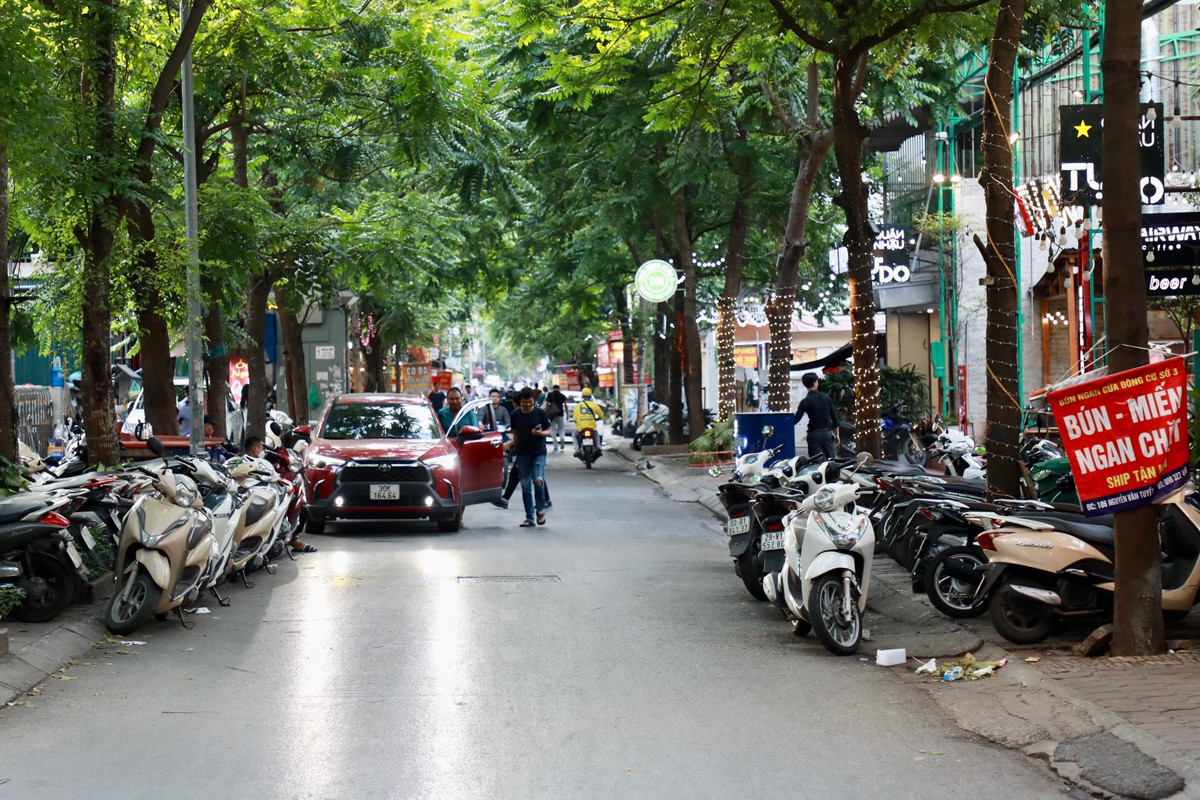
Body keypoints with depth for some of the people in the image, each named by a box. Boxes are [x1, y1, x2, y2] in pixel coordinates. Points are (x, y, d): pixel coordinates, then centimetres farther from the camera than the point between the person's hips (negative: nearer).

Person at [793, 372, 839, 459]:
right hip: (828, 432, 3)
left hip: (814, 434, -3)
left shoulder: (805, 402, -8)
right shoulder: (826, 397, 3)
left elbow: (796, 420, -14)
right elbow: (834, 417, 7)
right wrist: (836, 434, 15)